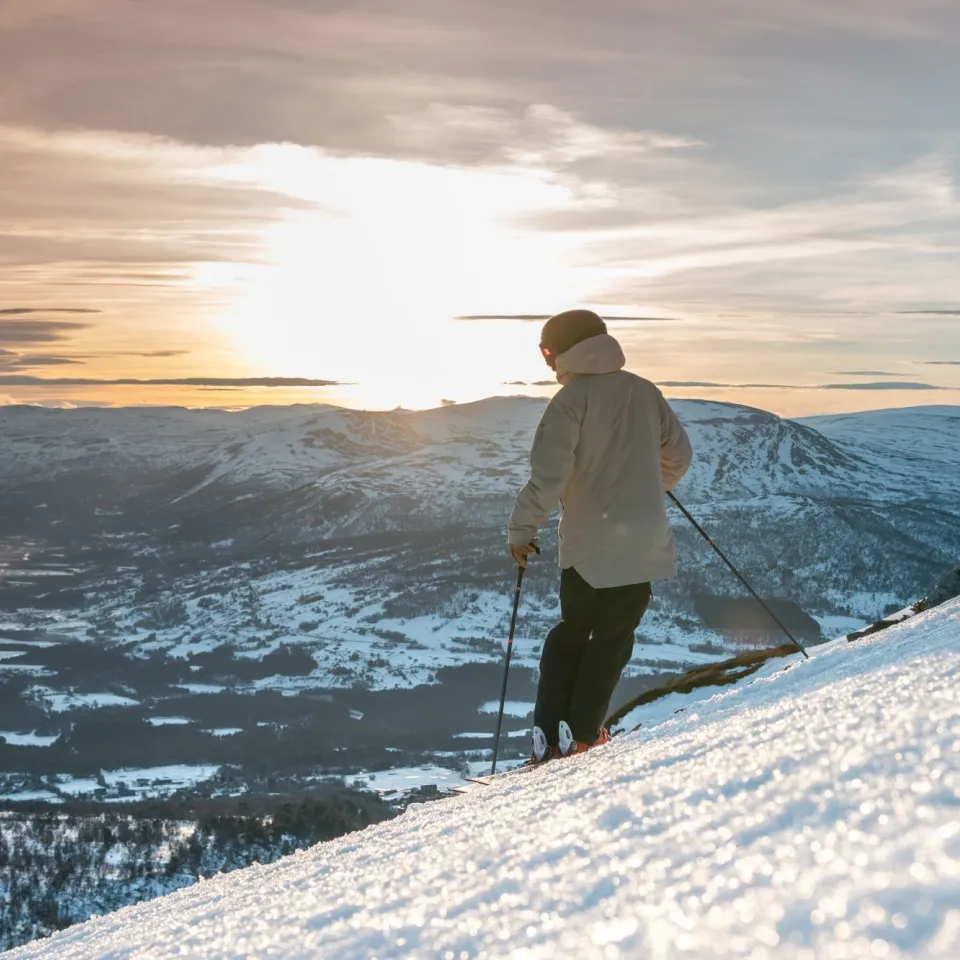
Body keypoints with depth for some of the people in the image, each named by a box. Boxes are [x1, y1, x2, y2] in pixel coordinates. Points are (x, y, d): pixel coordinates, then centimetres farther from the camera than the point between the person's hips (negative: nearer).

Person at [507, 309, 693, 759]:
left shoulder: (571, 398, -8)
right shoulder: (643, 390, 7)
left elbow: (548, 474, -15)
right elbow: (679, 454, 15)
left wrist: (521, 529, -5)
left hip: (586, 541, -2)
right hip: (642, 540, 2)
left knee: (570, 632, 14)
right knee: (614, 635, 12)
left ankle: (548, 734, 9)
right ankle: (580, 733, 5)